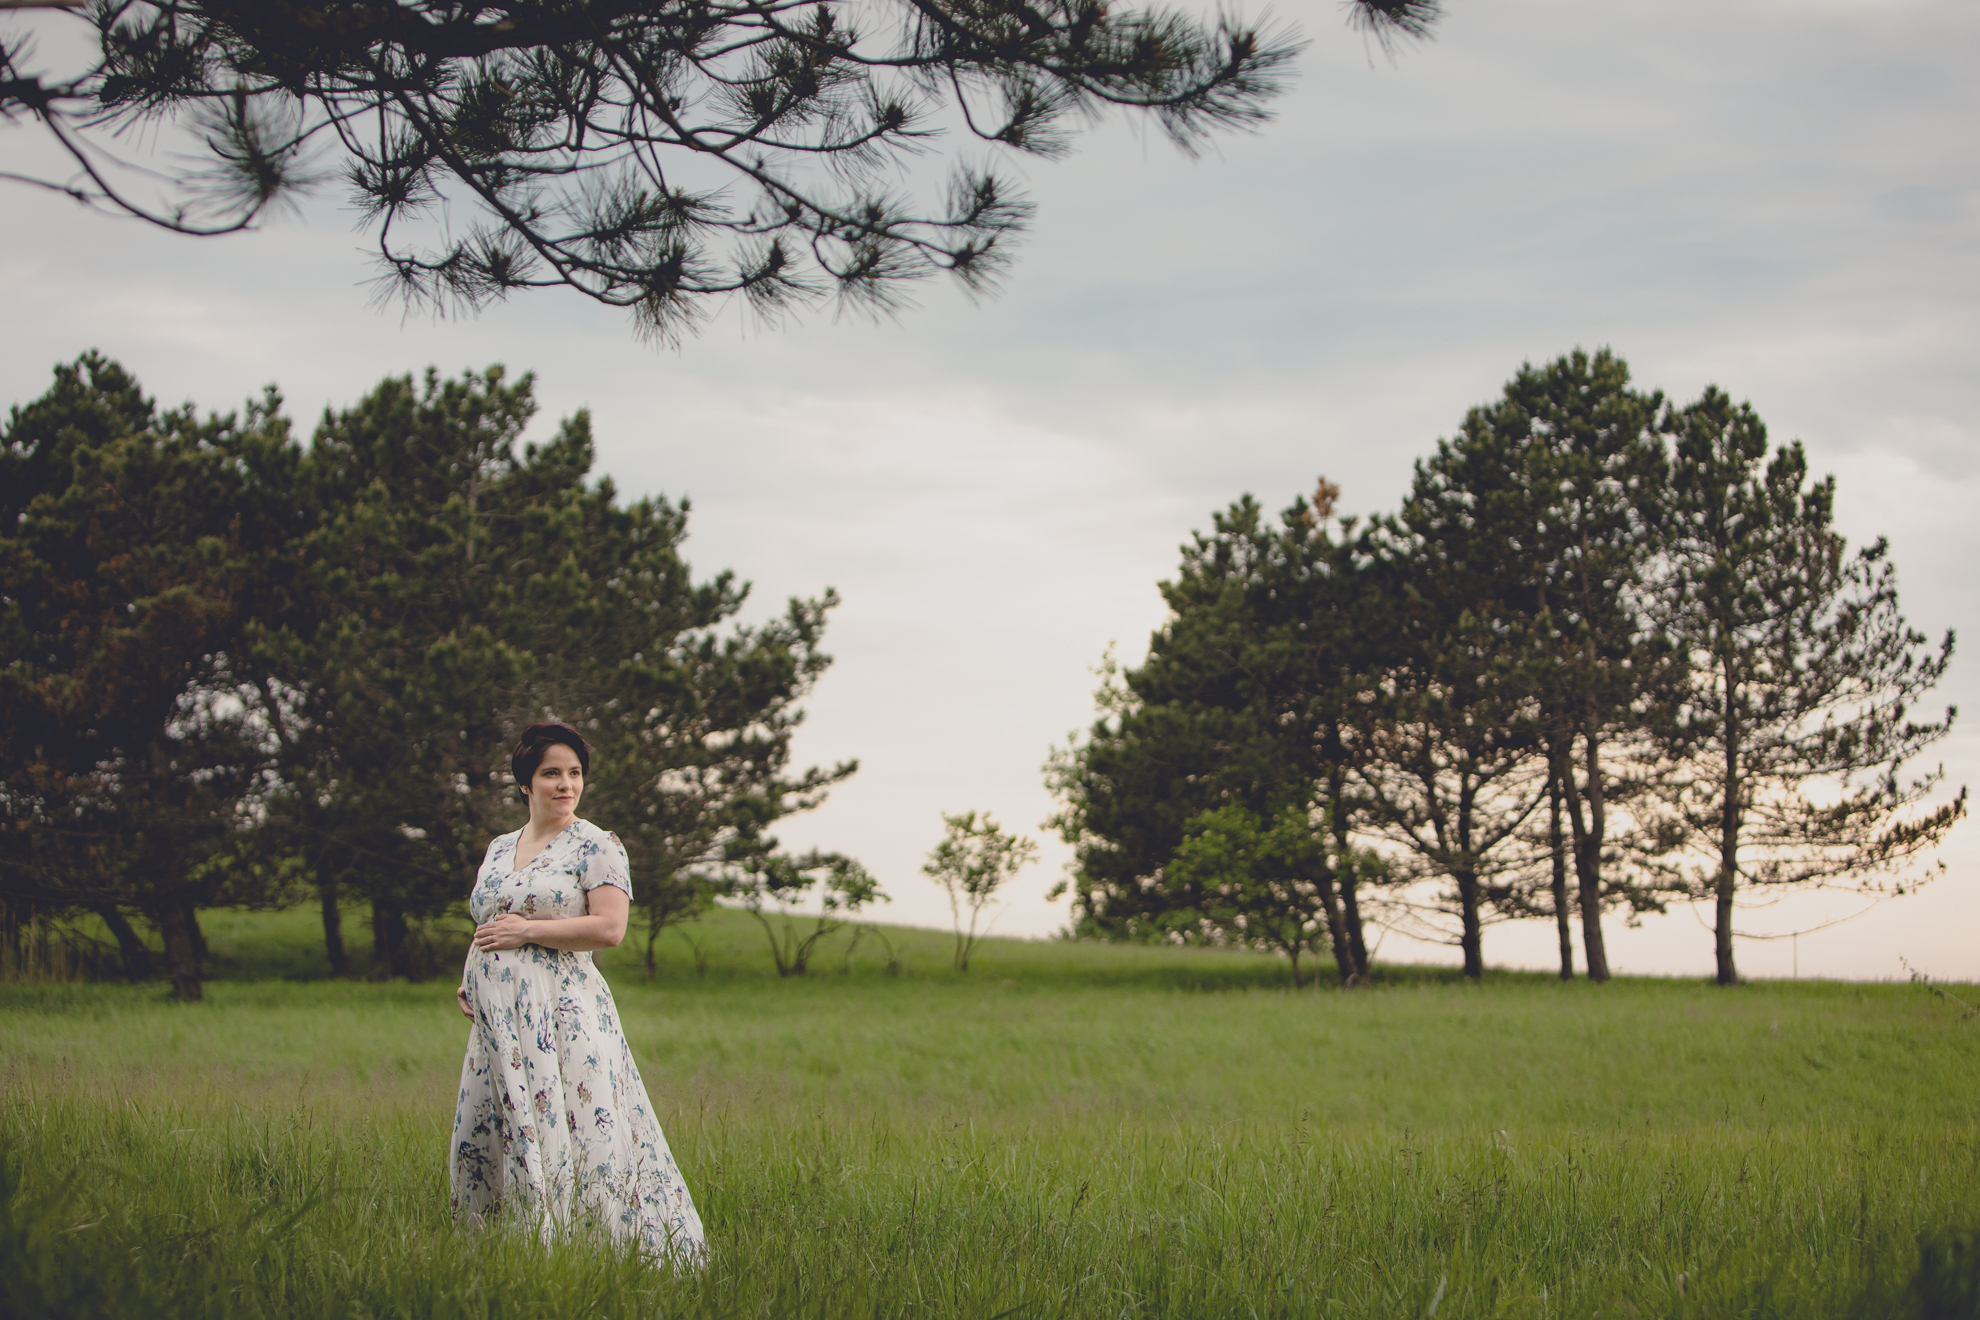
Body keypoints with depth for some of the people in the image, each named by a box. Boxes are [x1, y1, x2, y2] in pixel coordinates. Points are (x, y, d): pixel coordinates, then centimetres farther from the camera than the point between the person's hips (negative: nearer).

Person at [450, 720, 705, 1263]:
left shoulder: (596, 846, -2)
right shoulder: (499, 849, 18)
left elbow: (609, 927, -14)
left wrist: (527, 931, -13)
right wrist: (467, 979, 9)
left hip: (561, 1015, -7)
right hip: (497, 1019, 7)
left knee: (572, 1139, -12)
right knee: (485, 1144, 5)